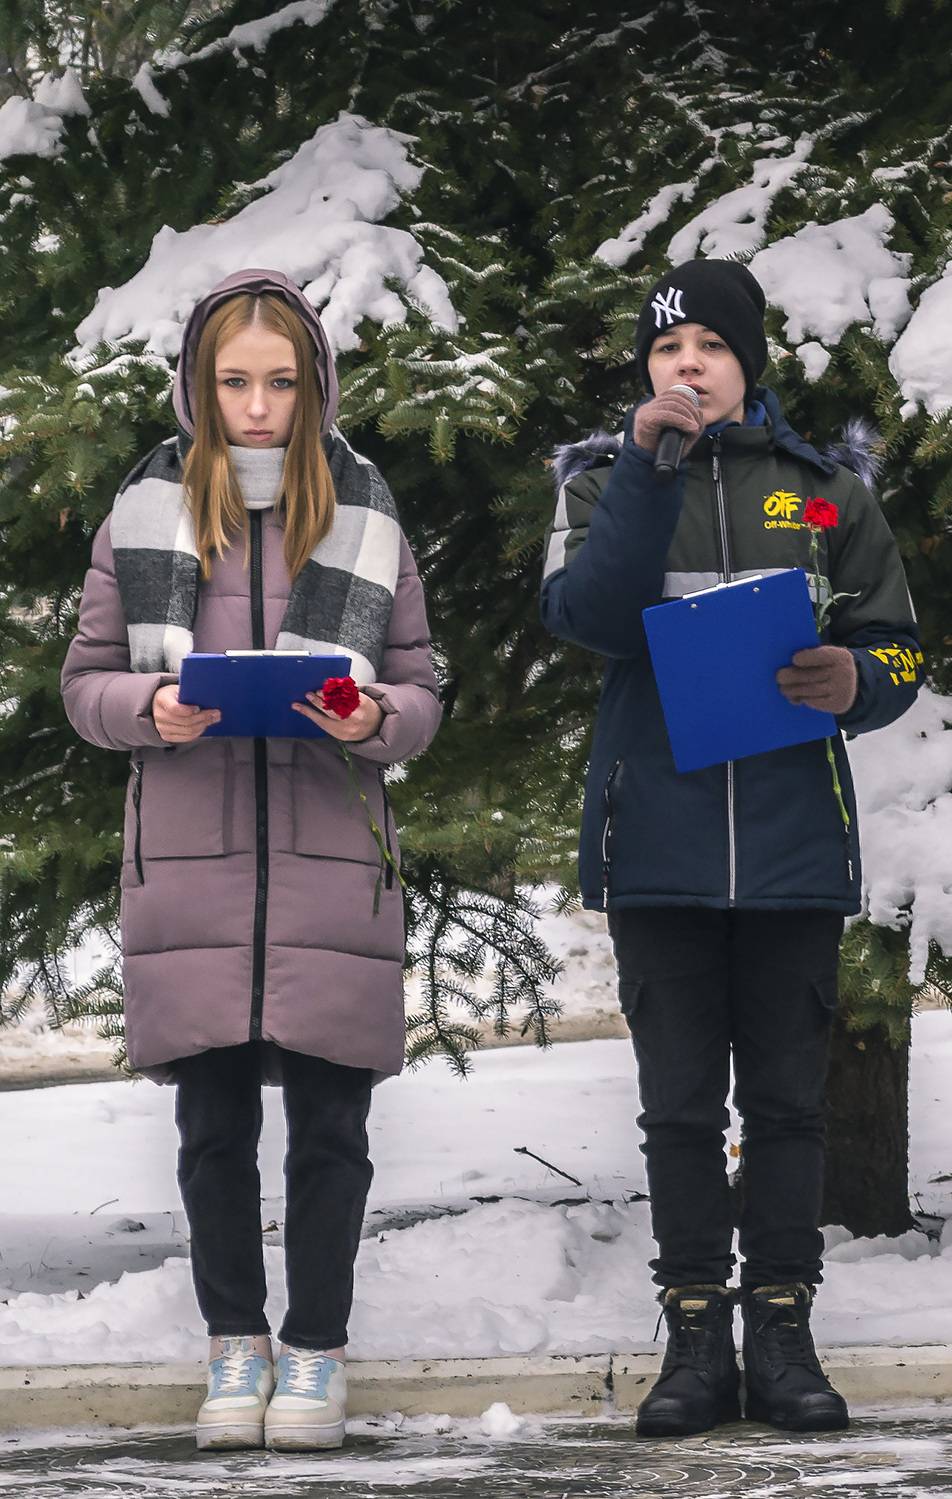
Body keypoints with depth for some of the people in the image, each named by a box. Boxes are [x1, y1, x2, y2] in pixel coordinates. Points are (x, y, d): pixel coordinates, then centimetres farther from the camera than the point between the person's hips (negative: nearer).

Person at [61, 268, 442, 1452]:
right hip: (189, 864, 0)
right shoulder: (144, 517, 6)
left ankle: (316, 1352, 13)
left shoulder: (366, 521, 6)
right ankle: (234, 1345, 19)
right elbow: (86, 685, 9)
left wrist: (373, 721, -13)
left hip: (331, 865, 0)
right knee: (213, 1122, 6)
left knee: (328, 1123, 1)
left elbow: (420, 699, 9)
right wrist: (154, 709, -12)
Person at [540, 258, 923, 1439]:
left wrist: (856, 683, -13)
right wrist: (649, 464, -20)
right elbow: (586, 614, -12)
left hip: (791, 843, 0)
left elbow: (898, 648, 10)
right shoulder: (606, 482, 8)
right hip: (658, 842, 0)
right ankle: (696, 1337, 9)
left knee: (786, 1098, 4)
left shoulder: (824, 491, 10)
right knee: (680, 1105, 4)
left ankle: (782, 1333, 10)